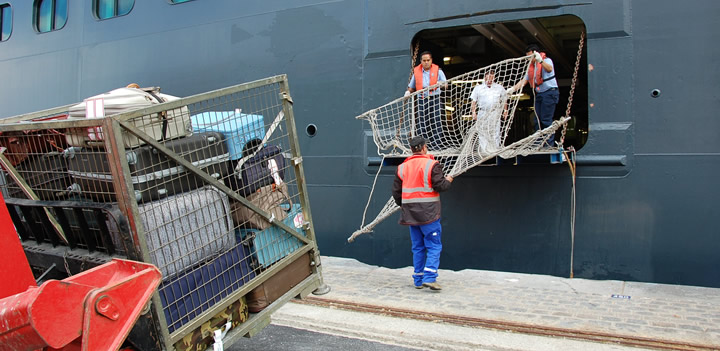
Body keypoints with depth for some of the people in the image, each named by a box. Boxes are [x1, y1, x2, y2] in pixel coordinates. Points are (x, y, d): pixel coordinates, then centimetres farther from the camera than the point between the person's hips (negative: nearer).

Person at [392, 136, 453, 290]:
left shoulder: (402, 167, 9)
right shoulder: (431, 164, -8)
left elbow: (396, 191, 10)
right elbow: (440, 185, -13)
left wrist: (404, 206, 25)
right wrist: (448, 180, 8)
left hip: (411, 214, 5)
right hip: (428, 213, -5)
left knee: (417, 247, 13)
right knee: (434, 246, 0)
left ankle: (418, 280, 15)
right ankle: (429, 277, -11)